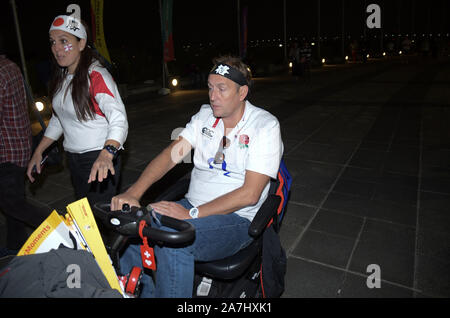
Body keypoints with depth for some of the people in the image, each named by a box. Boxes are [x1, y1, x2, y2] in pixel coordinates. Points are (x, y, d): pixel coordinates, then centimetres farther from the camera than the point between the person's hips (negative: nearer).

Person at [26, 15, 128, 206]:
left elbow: (118, 118, -30)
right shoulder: (62, 77, 8)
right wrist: (38, 152, 14)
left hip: (99, 160, -8)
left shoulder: (96, 75, -16)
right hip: (73, 159, 8)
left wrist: (106, 155, -47)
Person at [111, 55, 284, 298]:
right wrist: (133, 192, -17)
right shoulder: (205, 115, 8)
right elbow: (172, 153, -1)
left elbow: (250, 193, -17)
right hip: (192, 207, 6)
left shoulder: (265, 126, -10)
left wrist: (192, 214, -22)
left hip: (237, 219, -5)